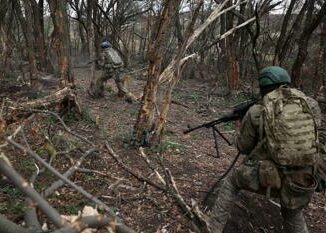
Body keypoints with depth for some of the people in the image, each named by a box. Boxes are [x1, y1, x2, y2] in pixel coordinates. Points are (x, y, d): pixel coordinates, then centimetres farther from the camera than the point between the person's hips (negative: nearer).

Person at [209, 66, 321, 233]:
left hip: (265, 178, -3)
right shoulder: (311, 105, 2)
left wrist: (243, 127, 26)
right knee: (293, 216, 33)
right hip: (302, 181, 3)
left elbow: (243, 147, 7)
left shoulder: (255, 112, -5)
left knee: (231, 181, 26)